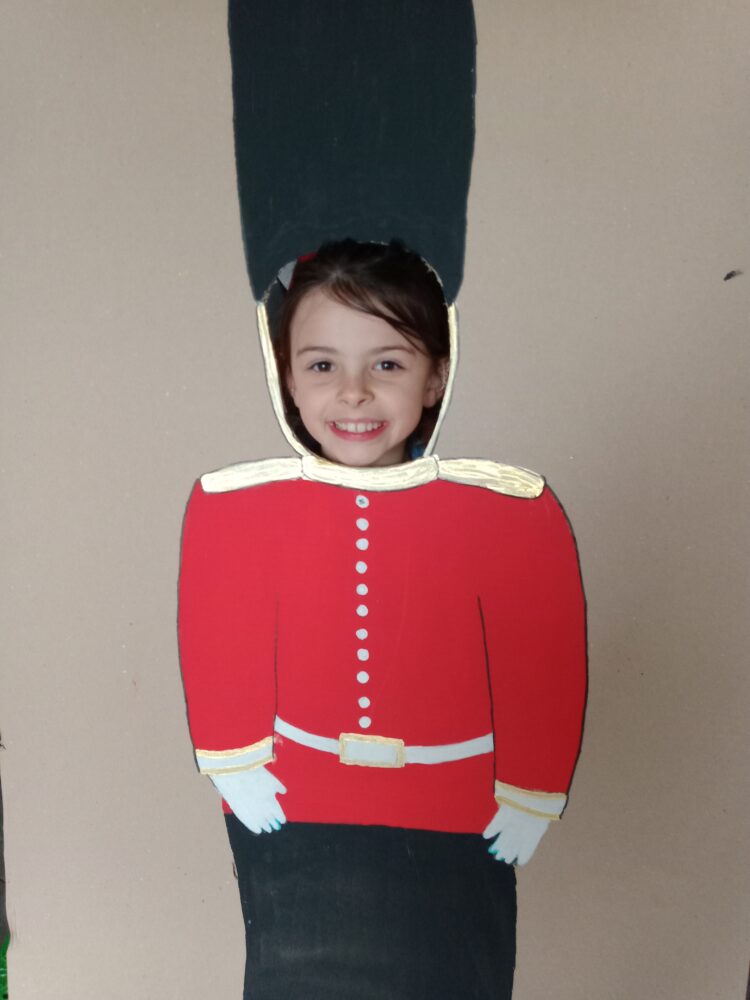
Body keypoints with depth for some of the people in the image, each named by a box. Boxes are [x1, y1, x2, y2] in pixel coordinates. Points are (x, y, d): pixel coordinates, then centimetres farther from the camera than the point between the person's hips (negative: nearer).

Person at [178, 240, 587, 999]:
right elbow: (221, 659, -7)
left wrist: (528, 802, -5)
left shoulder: (512, 508, -18)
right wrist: (239, 774, -2)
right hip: (293, 820, 1)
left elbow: (544, 669, -11)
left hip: (459, 824, 0)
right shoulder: (232, 504, -15)